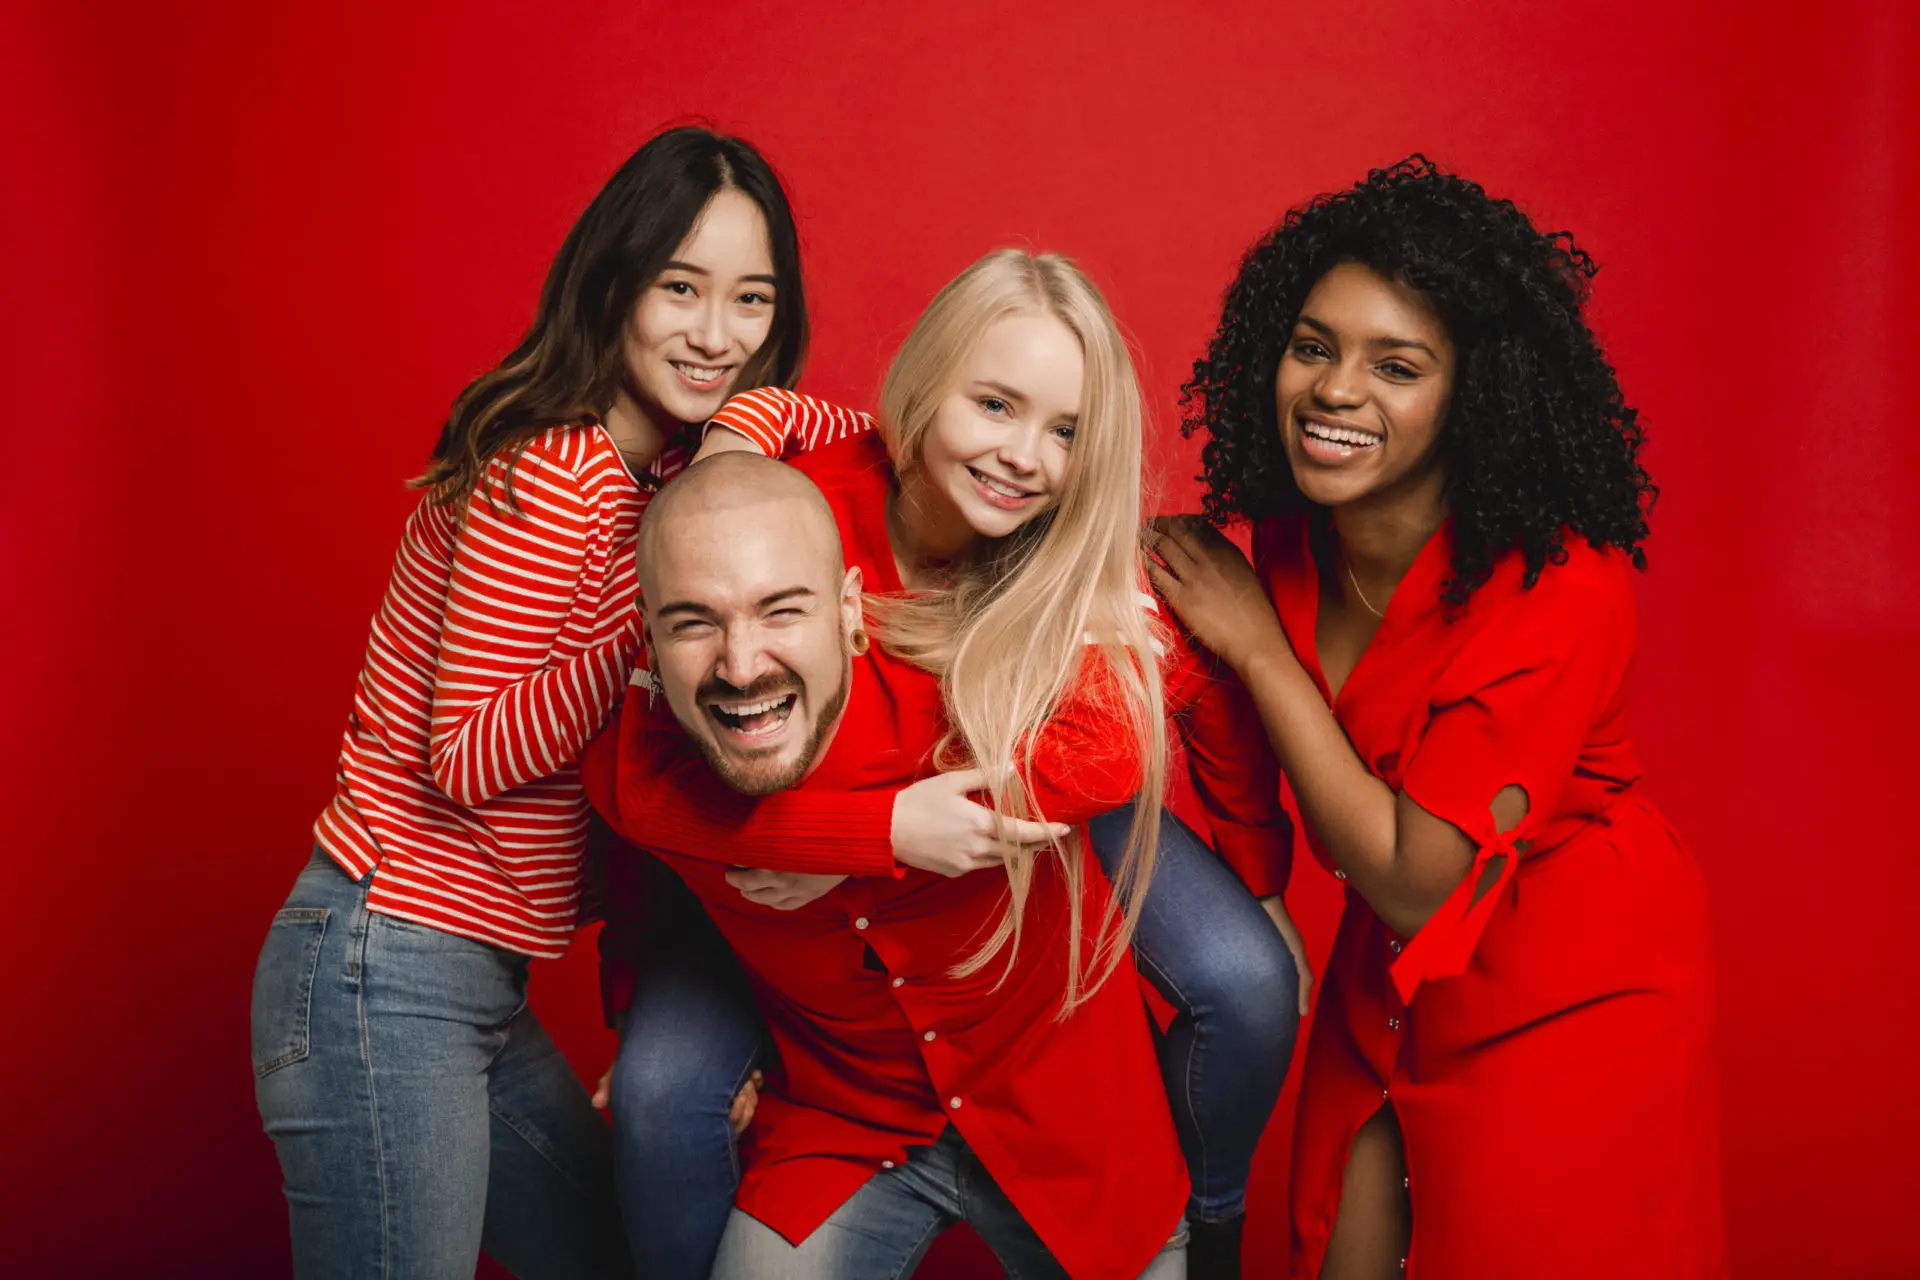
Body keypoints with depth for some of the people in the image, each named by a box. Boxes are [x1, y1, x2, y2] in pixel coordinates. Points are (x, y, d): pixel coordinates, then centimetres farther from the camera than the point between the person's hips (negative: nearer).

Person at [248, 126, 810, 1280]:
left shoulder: (674, 469, 8)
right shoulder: (555, 476, -19)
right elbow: (467, 756, -19)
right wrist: (665, 615, -25)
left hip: (481, 988, 9)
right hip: (384, 973, -9)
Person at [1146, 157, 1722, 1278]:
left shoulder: (1560, 589, -29)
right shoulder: (1291, 544, -10)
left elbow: (1414, 880, -27)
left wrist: (1258, 649, -24)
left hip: (1567, 1001, -5)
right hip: (1389, 980, 6)